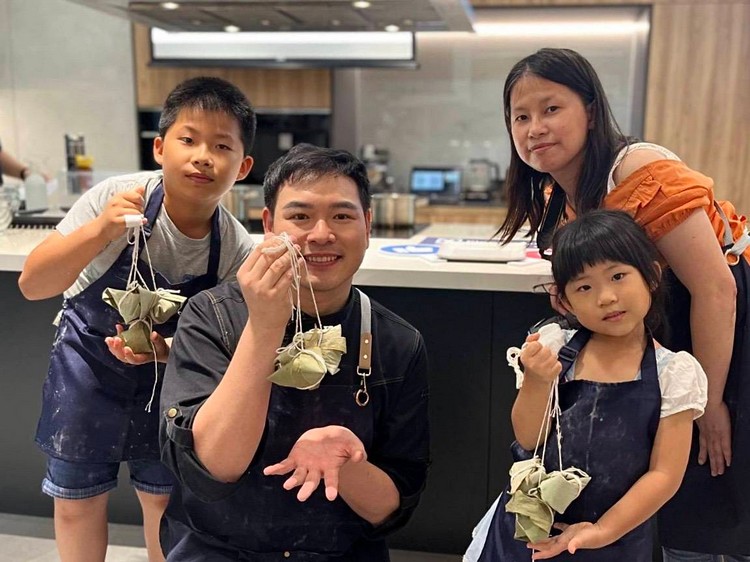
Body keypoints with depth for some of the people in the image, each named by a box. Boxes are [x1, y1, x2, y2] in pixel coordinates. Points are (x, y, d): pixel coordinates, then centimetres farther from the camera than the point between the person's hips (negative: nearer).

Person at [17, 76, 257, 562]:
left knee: (163, 496, 15)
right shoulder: (118, 198, -25)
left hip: (168, 373, 1)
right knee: (77, 503, 12)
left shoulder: (237, 249, -20)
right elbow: (33, 285, -25)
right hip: (88, 363, -1)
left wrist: (163, 349, -30)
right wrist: (100, 232, -42)